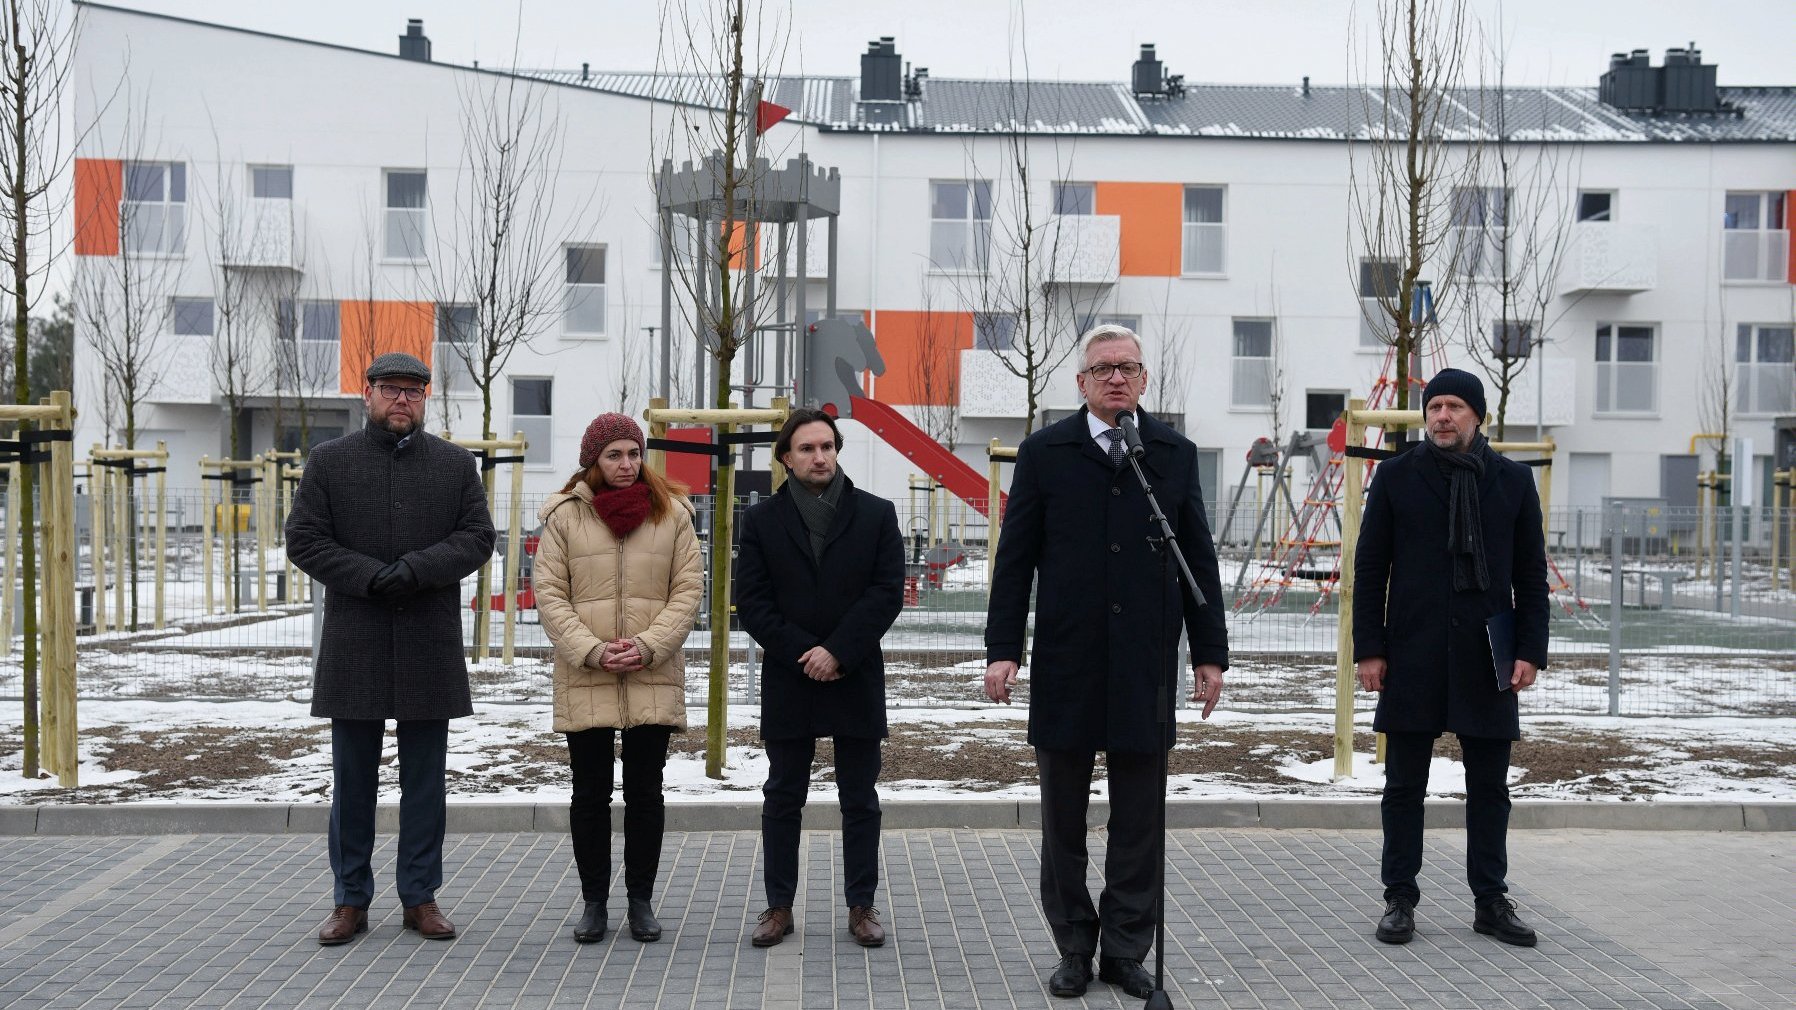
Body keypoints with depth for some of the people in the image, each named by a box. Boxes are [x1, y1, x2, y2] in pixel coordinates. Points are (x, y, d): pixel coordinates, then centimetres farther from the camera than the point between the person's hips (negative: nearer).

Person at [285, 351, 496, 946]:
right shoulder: (328, 462, 6)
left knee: (425, 777, 6)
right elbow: (303, 540, 0)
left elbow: (477, 537, 1)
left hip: (431, 645, 1)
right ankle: (351, 901, 16)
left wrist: (417, 569, -15)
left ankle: (420, 896, 16)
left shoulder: (456, 465, 9)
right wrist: (370, 576, -14)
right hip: (354, 645, -1)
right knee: (352, 777, 6)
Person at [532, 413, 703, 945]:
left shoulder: (671, 512, 4)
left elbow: (688, 589, 1)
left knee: (645, 792, 7)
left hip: (654, 678, 1)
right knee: (590, 794, 7)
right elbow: (549, 594, -1)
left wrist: (648, 646, -11)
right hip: (584, 680, 0)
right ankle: (593, 902, 19)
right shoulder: (565, 515, 2)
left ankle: (641, 900, 19)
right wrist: (592, 651, -12)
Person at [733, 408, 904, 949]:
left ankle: (862, 906, 16)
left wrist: (838, 652, -14)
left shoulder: (876, 514, 2)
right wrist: (803, 653, -13)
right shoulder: (761, 520, 3)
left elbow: (888, 592, -5)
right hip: (788, 681, 1)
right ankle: (779, 906, 17)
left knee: (860, 799, 7)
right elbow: (751, 601, -2)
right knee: (782, 798, 8)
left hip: (856, 678, 0)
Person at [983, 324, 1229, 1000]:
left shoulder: (1175, 454, 7)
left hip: (1146, 666, 1)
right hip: (1065, 666, -1)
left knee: (1138, 821, 7)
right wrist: (1002, 649, -4)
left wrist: (1210, 652, 5)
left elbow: (1199, 560, 8)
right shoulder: (1044, 453, 2)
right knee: (1063, 817, 8)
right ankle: (1074, 948, 21)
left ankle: (1126, 950, 20)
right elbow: (1015, 559, 1)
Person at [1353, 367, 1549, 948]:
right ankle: (1400, 899, 16)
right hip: (1412, 656, -1)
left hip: (1486, 659, 1)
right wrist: (1369, 649, -3)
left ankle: (1491, 901, 20)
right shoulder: (1396, 477, 3)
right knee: (1404, 786, 5)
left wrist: (1531, 650, 0)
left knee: (1489, 787, 9)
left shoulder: (1512, 481, 7)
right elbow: (1370, 569, 3)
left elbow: (1532, 575, 9)